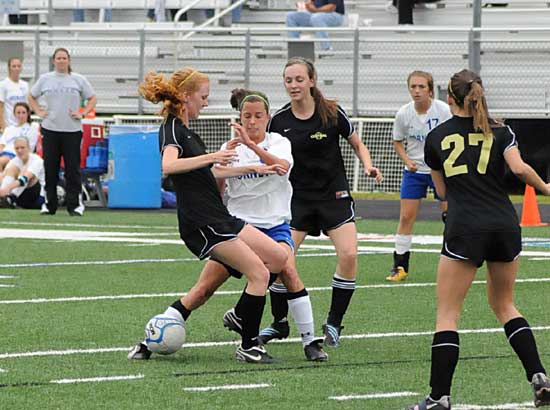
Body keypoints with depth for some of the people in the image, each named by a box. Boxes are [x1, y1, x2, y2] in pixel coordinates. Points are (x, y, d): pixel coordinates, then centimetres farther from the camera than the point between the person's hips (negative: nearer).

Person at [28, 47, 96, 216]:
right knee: (50, 168, 4)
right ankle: (49, 204, 11)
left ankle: (75, 204, 0)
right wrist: (39, 112, 5)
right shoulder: (45, 79, 8)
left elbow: (92, 98, 10)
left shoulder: (79, 80, 4)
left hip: (72, 130, -2)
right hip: (50, 129, 2)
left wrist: (82, 113, -3)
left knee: (73, 168, -4)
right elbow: (31, 96, 19)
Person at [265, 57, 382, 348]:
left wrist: (368, 166, -11)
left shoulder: (332, 113, -6)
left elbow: (357, 144, 7)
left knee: (349, 255, -19)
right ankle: (279, 324, 10)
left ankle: (333, 324, -1)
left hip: (334, 195, -1)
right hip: (296, 199, 1)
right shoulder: (279, 120, -2)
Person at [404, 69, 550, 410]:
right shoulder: (500, 132, 8)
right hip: (506, 225, 3)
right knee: (504, 305, 21)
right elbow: (519, 168, -8)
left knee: (448, 314, 0)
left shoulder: (437, 137, 9)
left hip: (465, 229, -3)